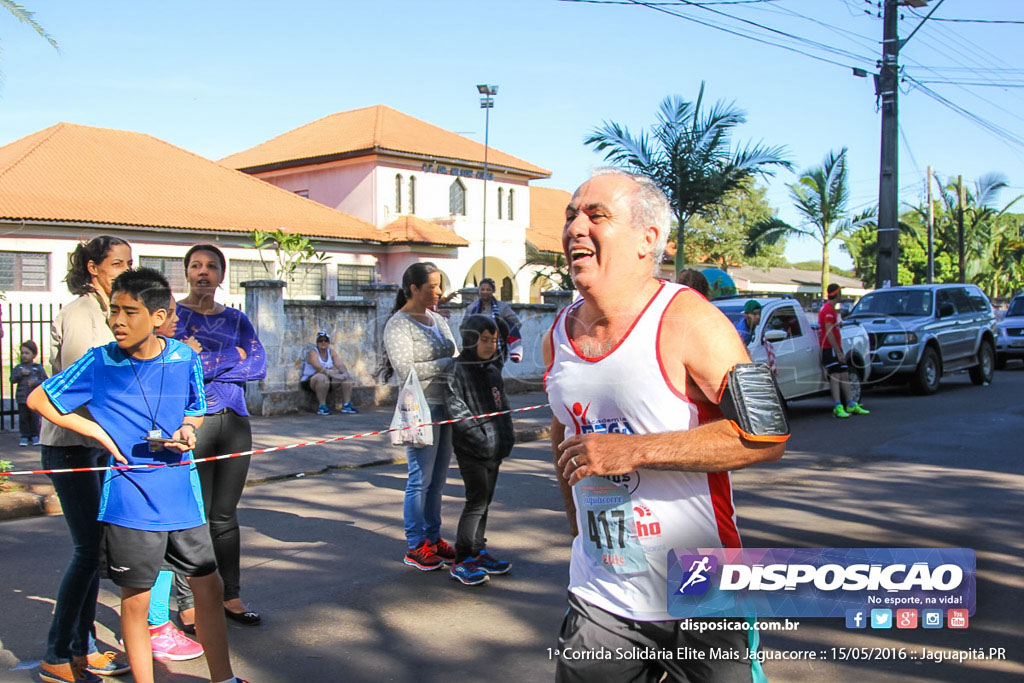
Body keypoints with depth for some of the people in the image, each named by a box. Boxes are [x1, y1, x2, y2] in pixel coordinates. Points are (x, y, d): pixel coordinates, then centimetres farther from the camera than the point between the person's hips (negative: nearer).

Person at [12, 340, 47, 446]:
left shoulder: (38, 368, 2)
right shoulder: (18, 367, 8)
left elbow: (45, 380, 0)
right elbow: (12, 379, -1)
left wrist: (36, 382, -16)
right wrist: (21, 374, -14)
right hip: (22, 398, 2)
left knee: (35, 417, 2)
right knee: (23, 418, 5)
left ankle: (35, 436, 14)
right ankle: (24, 437, 14)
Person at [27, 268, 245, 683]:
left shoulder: (185, 358, -2)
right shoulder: (99, 363, -7)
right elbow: (38, 399, 2)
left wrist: (188, 429, -8)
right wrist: (102, 435, -5)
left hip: (182, 493, 3)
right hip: (130, 499, -2)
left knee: (208, 586, 9)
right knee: (136, 598, 6)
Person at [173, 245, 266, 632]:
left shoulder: (236, 320, 15)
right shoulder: (171, 314, 4)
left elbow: (259, 365, 1)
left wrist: (206, 360, -8)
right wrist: (233, 358, -9)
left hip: (235, 422, 4)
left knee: (226, 515, 10)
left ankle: (230, 596, 19)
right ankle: (189, 604, 6)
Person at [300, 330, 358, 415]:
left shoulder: (330, 352, 7)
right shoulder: (313, 352, -14)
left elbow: (340, 365, -3)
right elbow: (318, 368, -29)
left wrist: (345, 373, -25)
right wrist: (334, 375, -38)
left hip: (327, 378, 7)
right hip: (309, 381, -7)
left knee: (348, 377, -7)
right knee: (323, 377, -40)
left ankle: (346, 405, -9)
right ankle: (322, 407, -32)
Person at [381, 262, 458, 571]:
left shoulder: (438, 320, 16)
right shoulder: (399, 324, -8)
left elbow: (452, 360, 18)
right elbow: (406, 370, -18)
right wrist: (450, 363, -17)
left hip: (445, 406, 7)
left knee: (438, 479, 12)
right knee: (421, 480, -3)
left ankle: (433, 538, 22)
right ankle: (415, 546, 7)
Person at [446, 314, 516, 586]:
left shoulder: (493, 371, 13)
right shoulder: (458, 371, -11)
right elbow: (456, 410, -19)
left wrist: (507, 436, 9)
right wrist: (480, 435, -20)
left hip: (494, 450, 8)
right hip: (471, 451, -8)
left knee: (485, 502, 13)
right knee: (477, 500, -10)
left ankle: (478, 552, 25)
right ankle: (461, 561, -4)